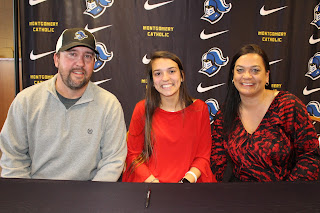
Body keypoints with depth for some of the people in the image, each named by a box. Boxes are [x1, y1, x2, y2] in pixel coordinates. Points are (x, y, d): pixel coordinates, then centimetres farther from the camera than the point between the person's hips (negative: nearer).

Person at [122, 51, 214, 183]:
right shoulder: (142, 109, 0)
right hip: (147, 180, -1)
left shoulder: (199, 109, 2)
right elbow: (133, 154, 3)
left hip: (190, 182, 2)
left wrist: (187, 180, -13)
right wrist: (152, 181, -12)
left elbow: (203, 156, 4)